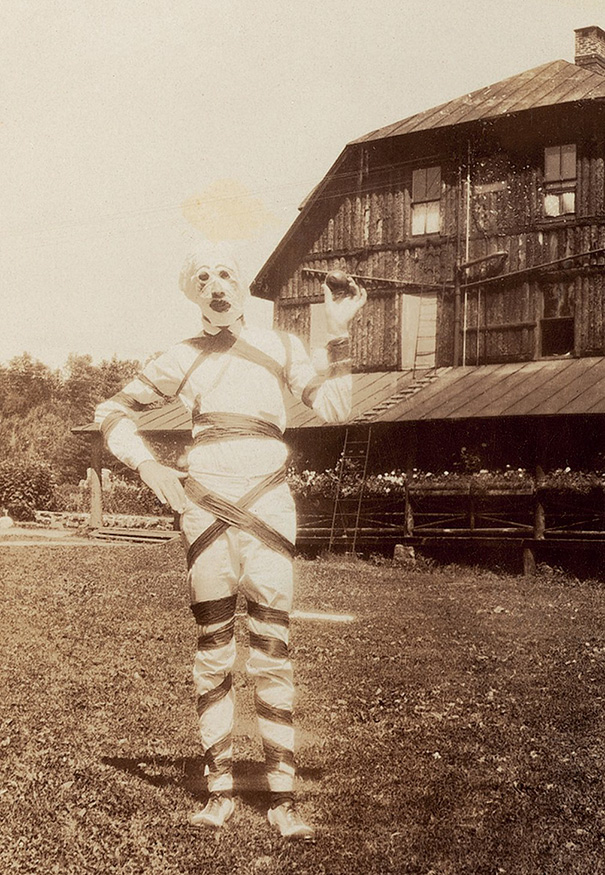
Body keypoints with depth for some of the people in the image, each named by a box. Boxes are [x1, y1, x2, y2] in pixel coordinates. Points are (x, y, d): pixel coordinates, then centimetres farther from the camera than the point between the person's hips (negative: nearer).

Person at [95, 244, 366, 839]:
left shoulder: (279, 347, 10)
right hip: (205, 509, 1)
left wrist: (339, 337, -6)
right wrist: (149, 467, 3)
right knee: (212, 653, 4)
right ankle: (219, 791, 14)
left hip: (267, 510, 0)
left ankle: (282, 800, 4)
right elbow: (112, 412, 17)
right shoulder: (182, 360, 9)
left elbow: (333, 409, -1)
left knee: (273, 654, -3)